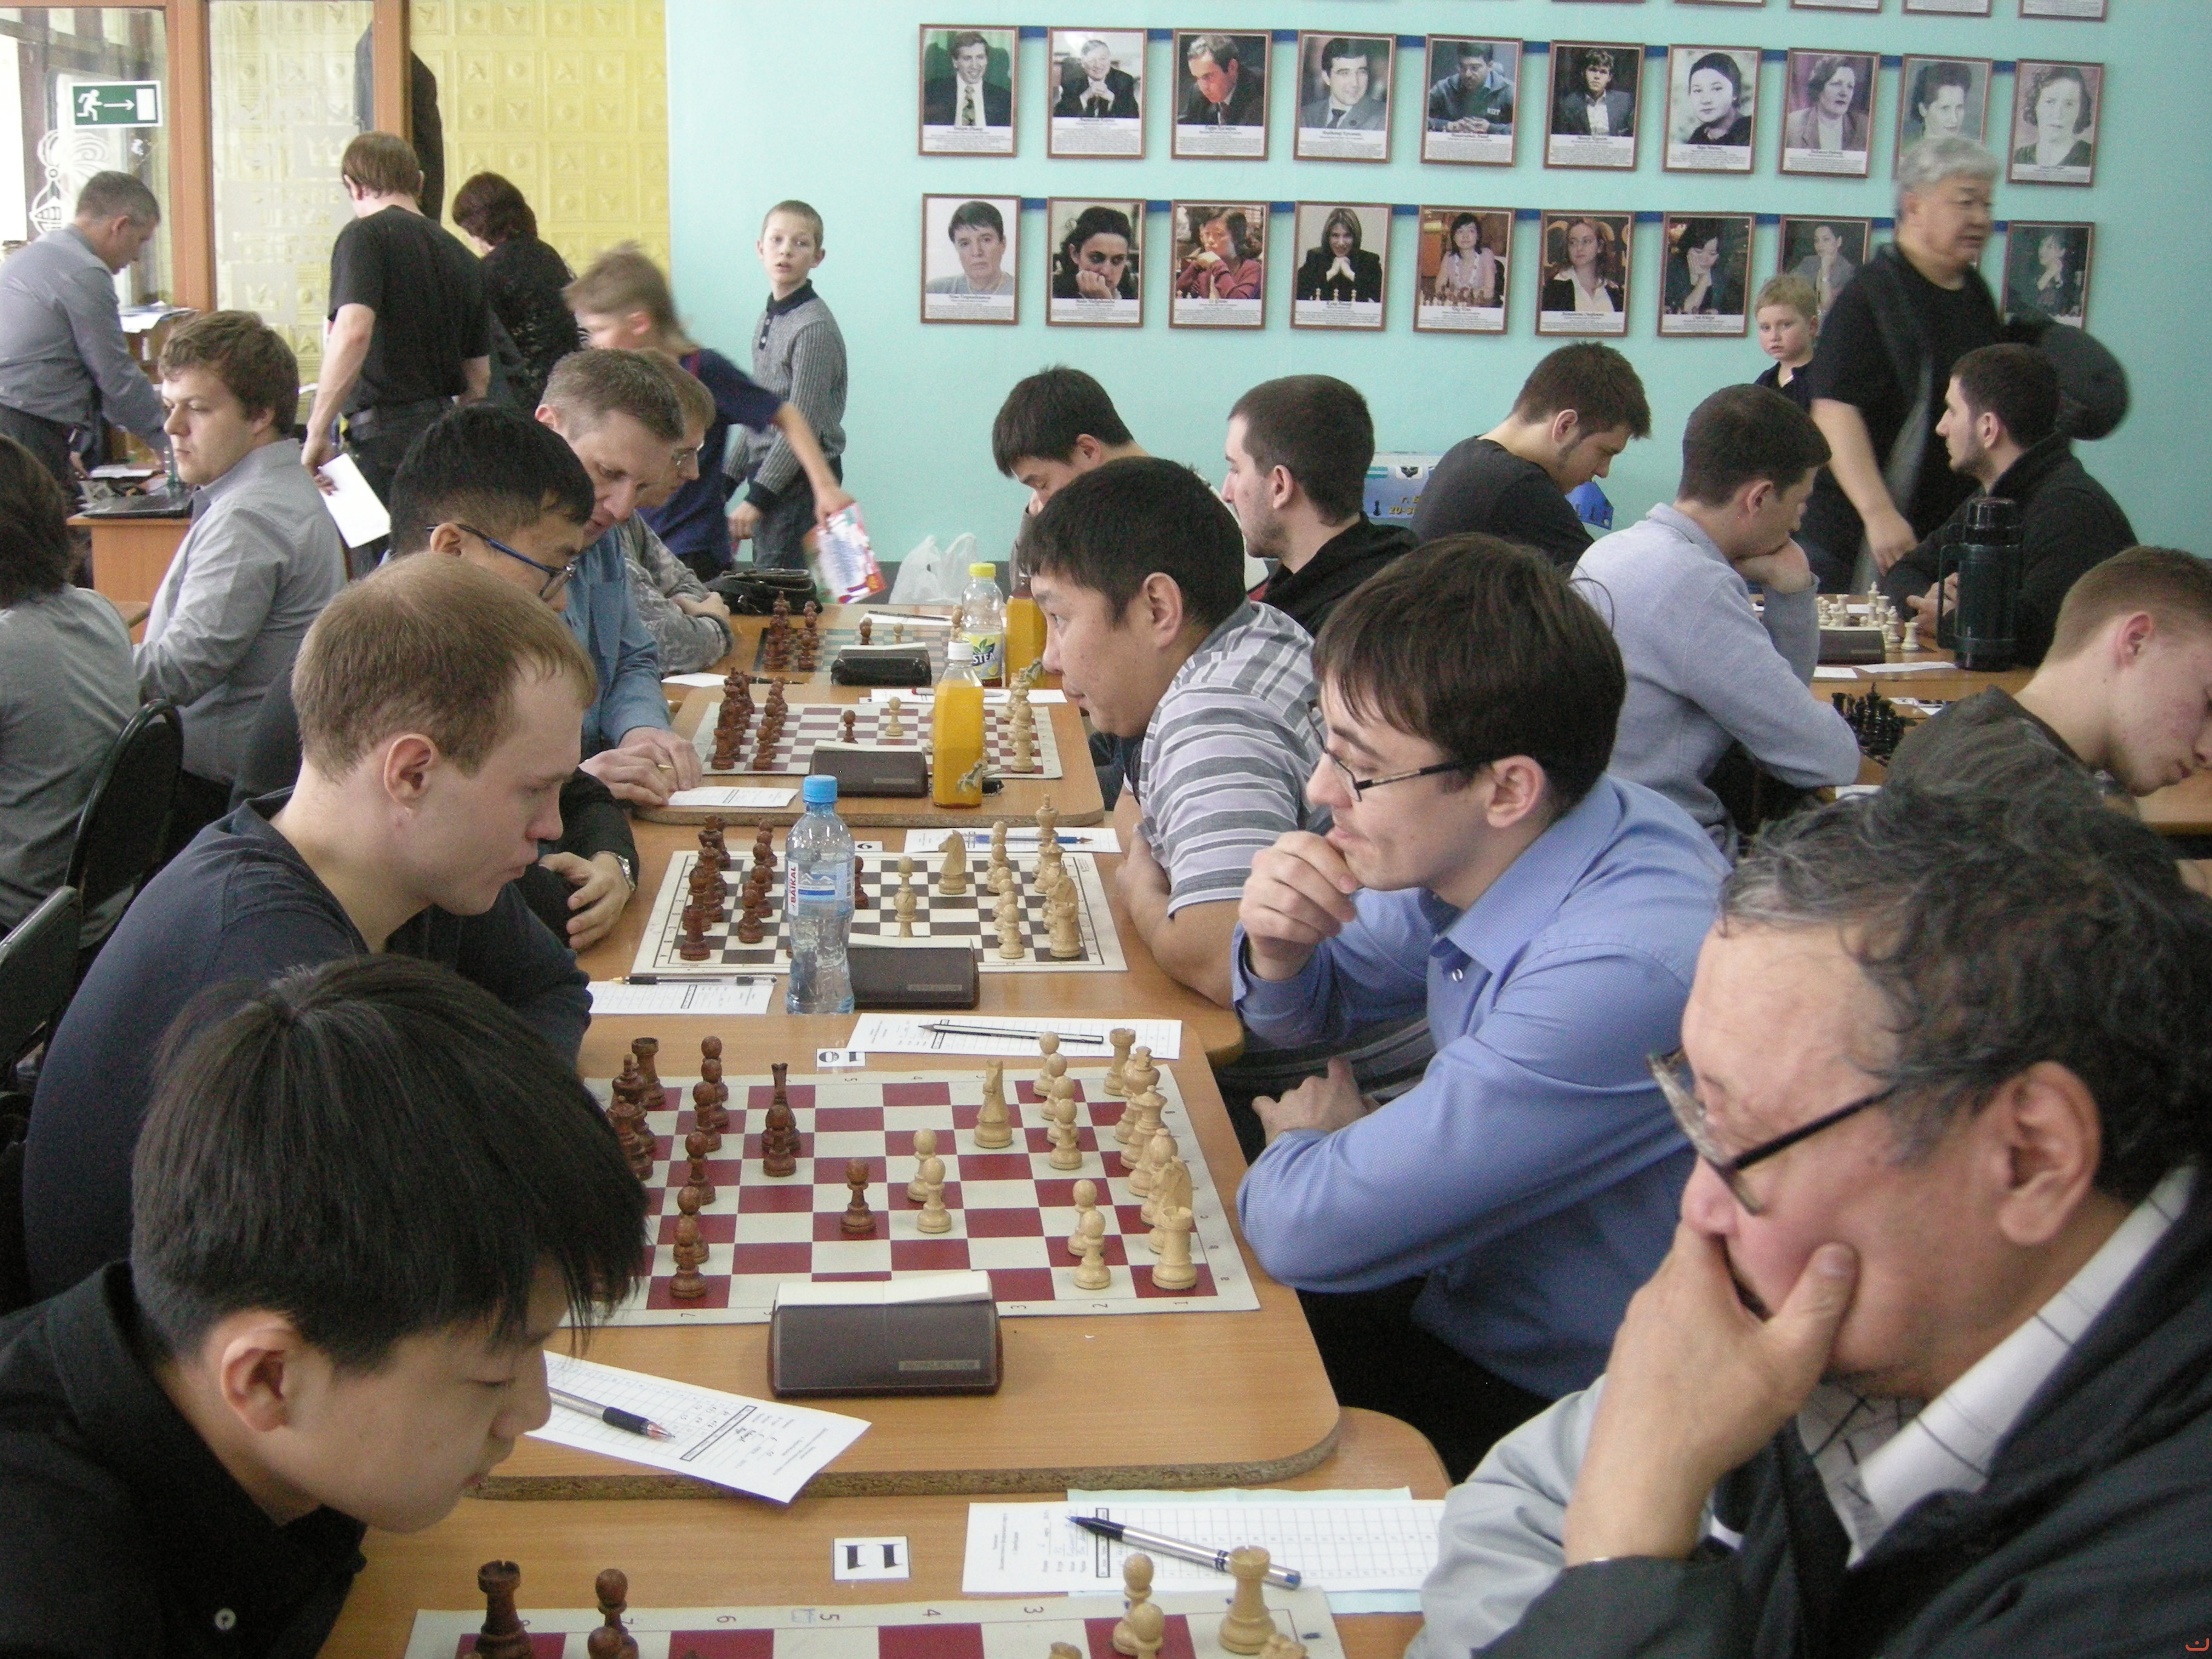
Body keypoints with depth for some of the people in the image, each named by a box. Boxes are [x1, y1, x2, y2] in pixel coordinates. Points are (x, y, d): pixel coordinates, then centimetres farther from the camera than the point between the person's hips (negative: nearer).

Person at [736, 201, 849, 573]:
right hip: (769, 473, 9)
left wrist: (756, 499, -18)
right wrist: (729, 476, 19)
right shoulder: (769, 318, 13)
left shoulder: (815, 326, -14)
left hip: (800, 482, -9)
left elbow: (802, 425, -18)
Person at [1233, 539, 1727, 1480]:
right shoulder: (1488, 848, -8)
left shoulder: (1622, 978, -35)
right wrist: (1278, 947, -12)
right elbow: (1302, 1013, 11)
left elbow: (1312, 1230, -29)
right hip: (1453, 1294, 7)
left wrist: (1309, 1146, -6)